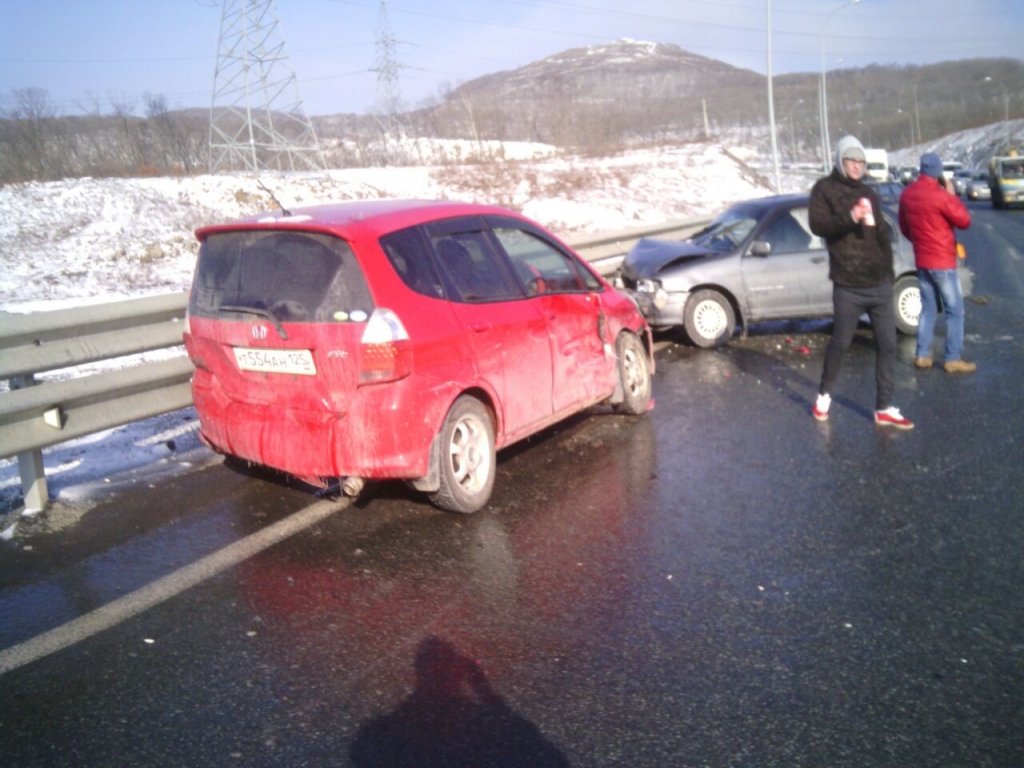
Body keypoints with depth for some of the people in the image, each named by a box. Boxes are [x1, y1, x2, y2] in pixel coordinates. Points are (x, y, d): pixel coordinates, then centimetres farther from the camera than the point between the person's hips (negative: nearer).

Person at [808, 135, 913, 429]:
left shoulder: (868, 193, 17)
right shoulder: (824, 188, 1)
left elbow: (882, 236, 21)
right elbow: (818, 225, -15)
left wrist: (889, 273, 17)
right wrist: (849, 218, -30)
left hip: (880, 284, 5)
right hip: (848, 287, -5)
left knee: (887, 345, 3)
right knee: (840, 344, 5)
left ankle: (884, 409, 11)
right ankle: (825, 394, 28)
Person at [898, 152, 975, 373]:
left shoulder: (907, 194, 2)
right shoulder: (940, 195, -19)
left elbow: (904, 228, 14)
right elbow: (964, 221, -8)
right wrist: (952, 195, 0)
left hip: (921, 261, 7)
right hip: (942, 261, -7)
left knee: (928, 308, 15)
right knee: (954, 310, 2)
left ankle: (922, 355, 15)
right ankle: (952, 359, 3)